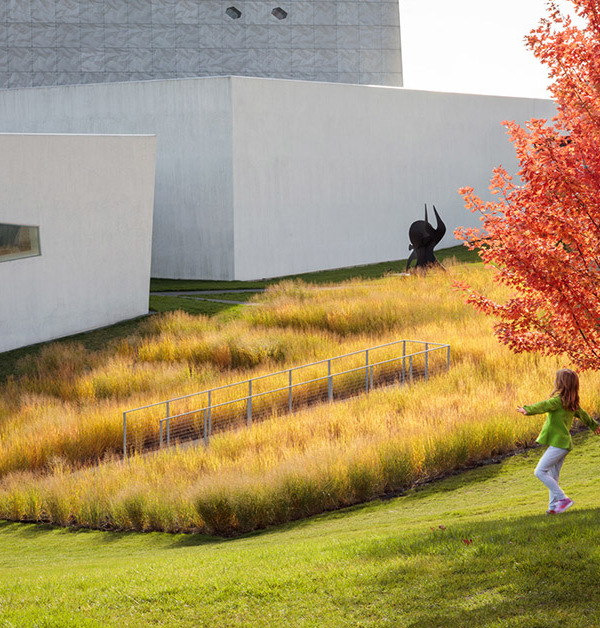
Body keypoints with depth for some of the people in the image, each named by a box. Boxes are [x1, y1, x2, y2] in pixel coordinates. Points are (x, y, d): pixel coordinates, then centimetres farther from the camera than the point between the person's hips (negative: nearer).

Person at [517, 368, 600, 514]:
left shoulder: (559, 400, -14)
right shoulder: (572, 403, 13)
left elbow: (544, 406, -33)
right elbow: (583, 414, 31)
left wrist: (527, 410, -48)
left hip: (558, 444, -9)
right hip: (563, 443, 9)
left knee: (540, 471, -10)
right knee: (552, 476, 12)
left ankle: (563, 499, -12)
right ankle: (553, 506, 12)